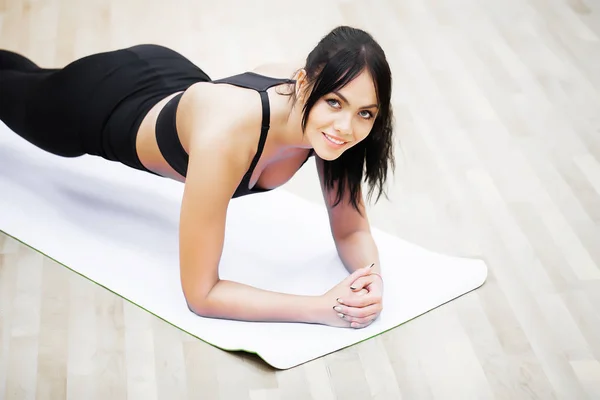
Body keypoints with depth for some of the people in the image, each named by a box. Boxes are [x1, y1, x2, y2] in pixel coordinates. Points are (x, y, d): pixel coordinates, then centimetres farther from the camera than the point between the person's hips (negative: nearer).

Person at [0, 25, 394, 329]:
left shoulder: (329, 125, -34)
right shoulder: (226, 136, -51)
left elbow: (352, 231, -20)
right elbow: (200, 293, -45)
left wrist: (370, 277, -43)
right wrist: (324, 307, -53)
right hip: (101, 100, -5)